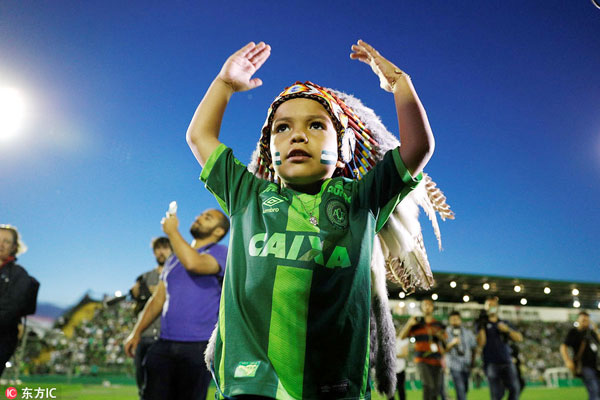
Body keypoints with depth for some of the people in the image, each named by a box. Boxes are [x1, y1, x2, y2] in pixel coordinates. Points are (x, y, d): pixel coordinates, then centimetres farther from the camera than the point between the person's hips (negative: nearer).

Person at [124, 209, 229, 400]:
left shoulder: (221, 252, -2)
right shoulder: (174, 259, 20)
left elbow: (193, 263, -24)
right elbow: (158, 299, 22)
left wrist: (172, 231, -11)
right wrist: (137, 332, 15)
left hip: (198, 347, -5)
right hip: (164, 343, 6)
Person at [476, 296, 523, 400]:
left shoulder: (505, 323, 19)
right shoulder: (482, 324, 5)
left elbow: (519, 338, 9)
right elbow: (480, 344, -7)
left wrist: (507, 330, -7)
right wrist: (482, 326, -16)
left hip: (507, 362, 4)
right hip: (491, 363, -3)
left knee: (514, 389, -10)